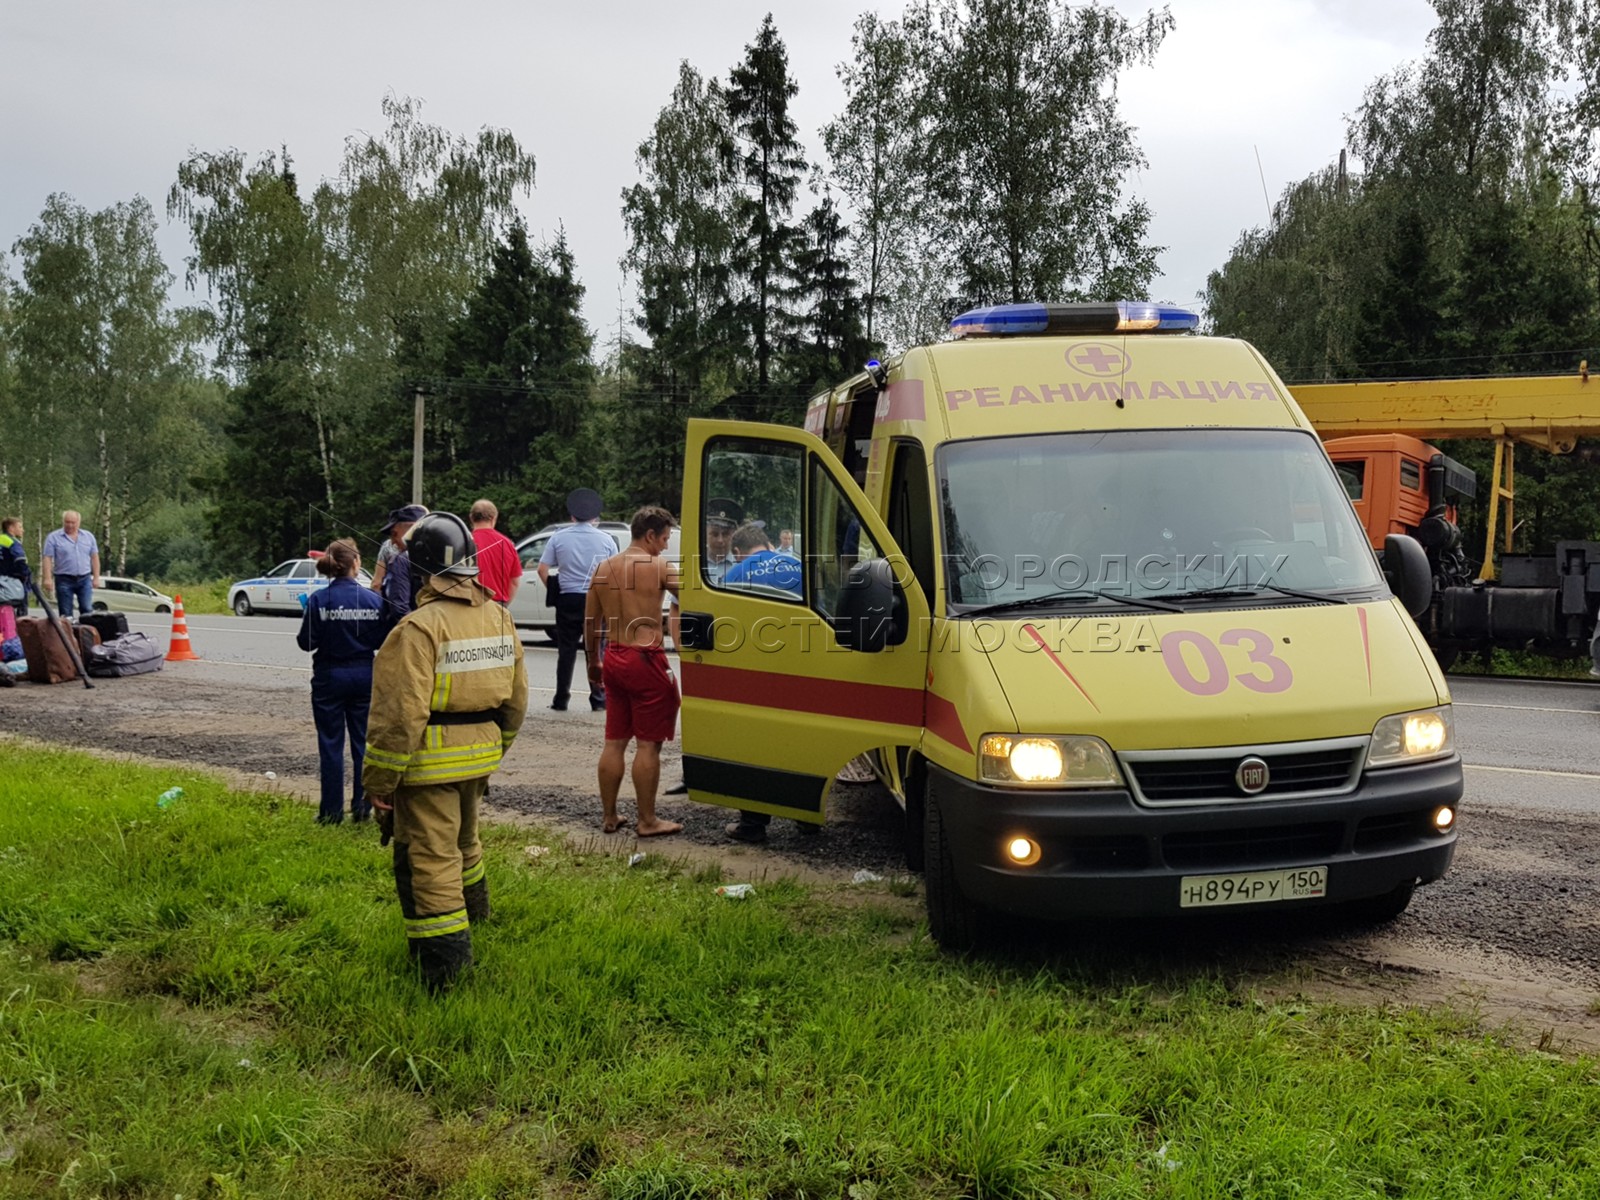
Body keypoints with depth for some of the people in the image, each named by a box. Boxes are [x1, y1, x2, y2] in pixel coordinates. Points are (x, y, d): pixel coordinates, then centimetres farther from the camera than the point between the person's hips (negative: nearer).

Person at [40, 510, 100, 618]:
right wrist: (48, 578, -15)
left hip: (85, 579, 2)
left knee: (87, 610, -4)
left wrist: (96, 577, 6)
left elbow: (94, 557, 12)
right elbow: (47, 558, -5)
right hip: (64, 580, -2)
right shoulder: (54, 538, 0)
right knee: (65, 614, 1)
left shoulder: (88, 536, 10)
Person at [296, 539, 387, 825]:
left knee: (331, 744, 6)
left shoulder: (319, 599, -12)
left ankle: (332, 811, 8)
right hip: (364, 676, 2)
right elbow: (383, 641, -3)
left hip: (329, 677, -2)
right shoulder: (373, 599, -7)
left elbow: (307, 642, -10)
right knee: (363, 741, 11)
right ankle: (362, 807, 14)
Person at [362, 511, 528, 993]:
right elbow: (516, 700, 13)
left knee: (429, 857, 0)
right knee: (464, 840, 28)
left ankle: (445, 964, 2)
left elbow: (399, 715, -22)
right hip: (478, 756, 8)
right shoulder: (499, 618, 5)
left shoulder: (420, 627, -20)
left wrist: (379, 781, -13)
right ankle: (471, 915, 48)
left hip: (430, 763, -8)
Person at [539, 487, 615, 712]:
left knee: (566, 650, 6)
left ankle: (561, 700, 8)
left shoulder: (558, 537, 0)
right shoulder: (605, 540, 0)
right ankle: (598, 699, 6)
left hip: (568, 599, 0)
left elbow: (543, 569, -3)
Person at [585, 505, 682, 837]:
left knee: (614, 741, 13)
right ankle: (647, 821, 6)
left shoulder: (603, 568, 9)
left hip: (613, 659, 7)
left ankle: (609, 816, 19)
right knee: (648, 744, 1)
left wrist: (592, 661, 23)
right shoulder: (659, 566, -9)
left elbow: (590, 622, 14)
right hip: (645, 660, -7)